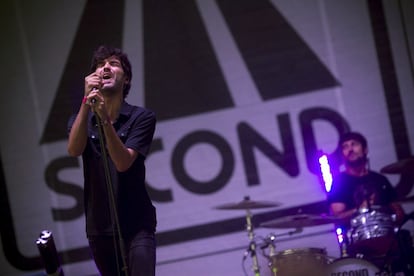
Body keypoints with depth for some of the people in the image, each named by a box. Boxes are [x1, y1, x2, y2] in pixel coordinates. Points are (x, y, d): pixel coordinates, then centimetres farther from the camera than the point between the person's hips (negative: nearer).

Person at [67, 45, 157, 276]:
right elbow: (74, 150, -15)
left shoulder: (142, 117, -3)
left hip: (136, 224, -4)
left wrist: (105, 119, -28)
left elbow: (123, 162, -16)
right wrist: (86, 103, -25)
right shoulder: (82, 119, 7)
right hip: (99, 227, 4)